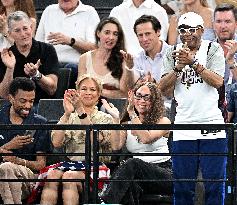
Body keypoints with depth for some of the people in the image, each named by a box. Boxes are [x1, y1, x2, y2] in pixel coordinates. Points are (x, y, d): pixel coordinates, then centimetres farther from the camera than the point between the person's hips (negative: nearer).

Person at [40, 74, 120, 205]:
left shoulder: (105, 119, 12)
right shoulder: (70, 118, 19)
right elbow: (56, 143, -1)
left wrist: (81, 110, -17)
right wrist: (67, 114, -11)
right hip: (71, 163, 2)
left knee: (69, 176, -34)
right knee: (52, 175, -32)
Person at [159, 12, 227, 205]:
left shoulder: (213, 49, 3)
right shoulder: (173, 53, 11)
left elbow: (218, 81, -12)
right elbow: (163, 87, 2)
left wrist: (193, 63, -19)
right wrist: (178, 67, -13)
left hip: (212, 125, -2)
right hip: (183, 128, 2)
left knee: (214, 185, -2)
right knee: (182, 187, 3)